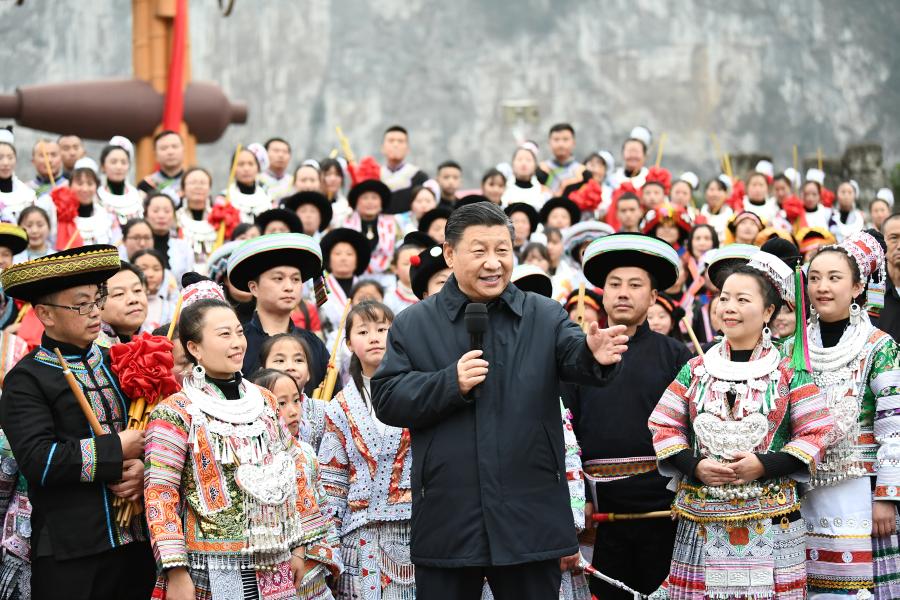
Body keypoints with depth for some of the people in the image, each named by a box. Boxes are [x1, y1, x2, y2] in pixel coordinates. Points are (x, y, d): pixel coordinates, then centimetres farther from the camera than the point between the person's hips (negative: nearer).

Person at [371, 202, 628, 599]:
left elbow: (574, 357, -12)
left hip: (530, 521, 0)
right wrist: (450, 384, -16)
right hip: (446, 520, 0)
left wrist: (594, 354, -36)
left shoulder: (545, 317, 6)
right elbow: (386, 401, -1)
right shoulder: (413, 324, 5)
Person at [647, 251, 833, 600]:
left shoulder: (790, 374, 3)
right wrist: (694, 467, -7)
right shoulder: (694, 371, 9)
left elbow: (815, 434, 1)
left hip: (771, 520, -2)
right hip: (702, 520, 2)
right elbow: (664, 426, 10)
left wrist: (765, 465, -12)